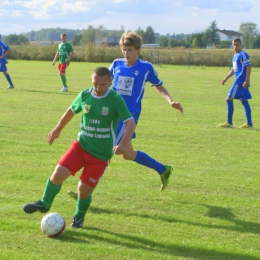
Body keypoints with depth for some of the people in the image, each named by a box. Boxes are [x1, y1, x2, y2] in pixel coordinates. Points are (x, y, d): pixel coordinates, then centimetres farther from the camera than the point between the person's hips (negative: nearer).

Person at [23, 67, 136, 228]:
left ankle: (79, 217, 26)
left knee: (84, 188, -4)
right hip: (81, 145, 3)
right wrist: (57, 129, 26)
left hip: (101, 154, -3)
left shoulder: (116, 100, -15)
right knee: (58, 174, -12)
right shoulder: (85, 95, -3)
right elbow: (71, 111, 16)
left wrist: (123, 144, -35)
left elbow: (131, 122, -19)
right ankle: (44, 204, 13)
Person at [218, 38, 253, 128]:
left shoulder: (243, 55, -10)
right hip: (239, 80, 10)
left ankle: (229, 122, -5)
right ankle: (249, 123, 7)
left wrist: (246, 81, -21)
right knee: (244, 101, 7)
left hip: (240, 81, -10)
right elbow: (234, 69, 27)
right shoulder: (235, 56, 18)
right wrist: (226, 78, 23)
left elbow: (248, 67, -15)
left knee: (229, 99, -7)